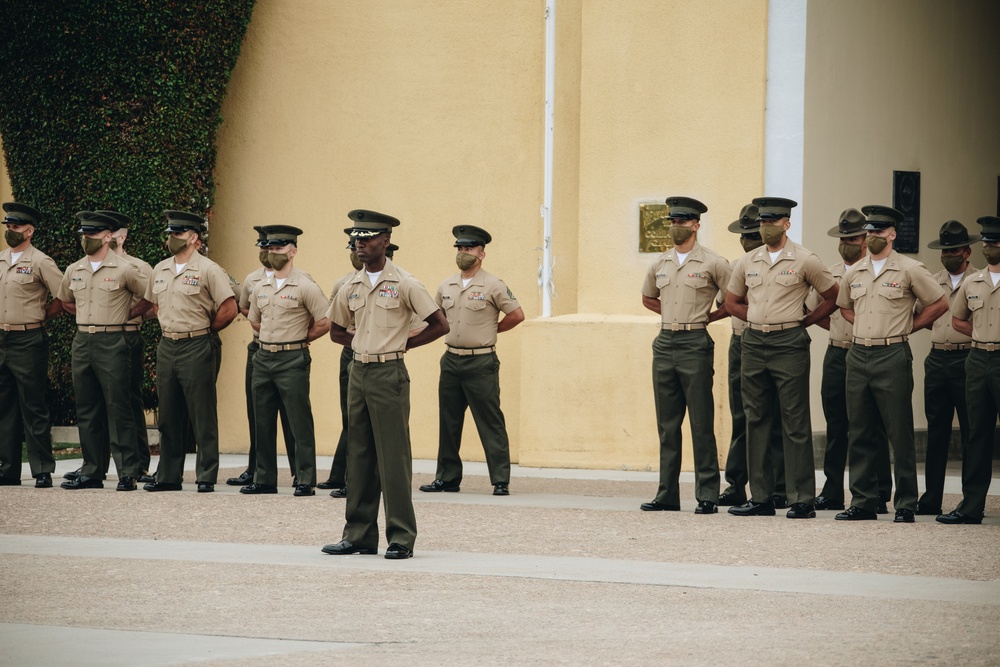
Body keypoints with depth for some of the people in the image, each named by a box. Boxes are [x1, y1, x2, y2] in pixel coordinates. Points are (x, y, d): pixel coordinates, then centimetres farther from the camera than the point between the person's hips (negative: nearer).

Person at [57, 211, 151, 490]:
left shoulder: (124, 270, -6)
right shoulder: (73, 271, 10)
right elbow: (65, 300, 28)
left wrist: (126, 316, 2)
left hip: (112, 344, -6)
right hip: (82, 342, 6)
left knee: (118, 409, -7)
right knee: (87, 411, 8)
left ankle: (128, 473, -5)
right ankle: (92, 472, 14)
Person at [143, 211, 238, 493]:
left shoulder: (208, 270, -9)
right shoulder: (160, 270, 11)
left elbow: (229, 310, -11)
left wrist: (204, 331, -2)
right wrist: (170, 328, 15)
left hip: (197, 349, -7)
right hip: (167, 347, 7)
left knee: (202, 416, -3)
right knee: (169, 416, 10)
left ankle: (206, 477, 0)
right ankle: (168, 476, 15)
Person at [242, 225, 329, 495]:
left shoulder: (305, 287, -8)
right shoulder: (262, 287, 12)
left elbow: (324, 323, -9)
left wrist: (299, 339, 1)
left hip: (292, 359, -7)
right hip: (263, 358, 7)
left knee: (299, 422, -5)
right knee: (263, 422, 9)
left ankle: (305, 480, -3)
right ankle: (264, 479, 16)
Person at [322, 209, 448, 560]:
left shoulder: (404, 284, -6)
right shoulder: (350, 288, 10)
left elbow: (440, 324, -4)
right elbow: (336, 330, 24)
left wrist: (403, 343, -3)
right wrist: (362, 343, 9)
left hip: (389, 374, -6)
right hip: (358, 372, 6)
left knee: (393, 458, -6)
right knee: (359, 456, 8)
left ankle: (401, 537, -3)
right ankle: (358, 534, 13)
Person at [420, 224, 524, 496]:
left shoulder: (493, 286, -5)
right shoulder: (446, 287, 11)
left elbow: (517, 314, -4)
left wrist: (492, 329, 2)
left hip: (481, 363, -6)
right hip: (451, 360, 6)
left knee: (490, 423, -6)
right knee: (448, 423, 9)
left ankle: (501, 480, -4)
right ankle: (447, 477, 17)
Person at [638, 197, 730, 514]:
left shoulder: (712, 263, -4)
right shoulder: (659, 264, 12)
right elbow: (648, 298, 29)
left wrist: (708, 317, 0)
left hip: (695, 344, -6)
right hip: (664, 344, 6)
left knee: (701, 424, -5)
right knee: (667, 424, 8)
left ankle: (707, 496, -3)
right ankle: (667, 495, 12)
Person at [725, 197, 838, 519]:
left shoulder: (805, 261, -2)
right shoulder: (747, 262, 11)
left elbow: (833, 297, 4)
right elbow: (732, 302, 22)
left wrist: (803, 321, 2)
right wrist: (760, 321, 11)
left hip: (789, 344, -5)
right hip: (753, 344, 5)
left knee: (795, 424, -4)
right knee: (756, 420, 7)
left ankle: (802, 500, -3)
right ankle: (760, 498, 12)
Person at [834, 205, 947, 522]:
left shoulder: (909, 270, -4)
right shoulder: (854, 273, 11)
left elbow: (940, 304, 2)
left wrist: (908, 327, 2)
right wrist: (866, 327, 12)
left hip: (892, 356, -5)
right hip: (858, 356, 5)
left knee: (900, 435, -3)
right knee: (860, 434, 7)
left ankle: (905, 505, 1)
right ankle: (863, 502, 12)